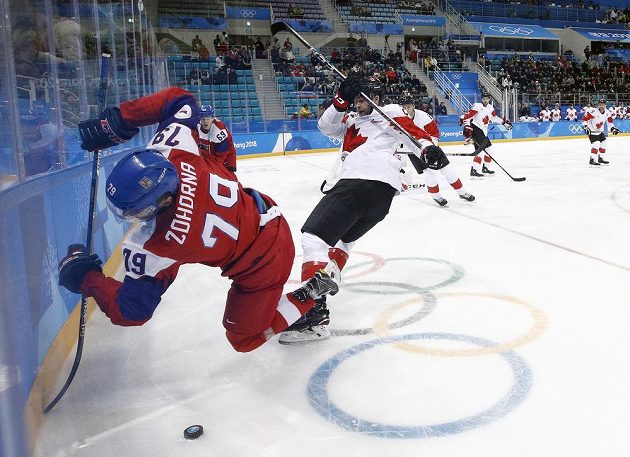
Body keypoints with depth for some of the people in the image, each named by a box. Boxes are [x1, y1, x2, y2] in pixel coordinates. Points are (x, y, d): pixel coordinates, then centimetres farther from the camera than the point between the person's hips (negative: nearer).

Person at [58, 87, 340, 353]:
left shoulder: (150, 248, -31)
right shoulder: (170, 153, -21)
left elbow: (131, 311, -17)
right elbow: (179, 99, -4)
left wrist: (85, 277, -4)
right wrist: (117, 120, -7)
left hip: (260, 267, -6)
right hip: (270, 219, 6)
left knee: (244, 338, 18)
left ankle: (309, 298, 12)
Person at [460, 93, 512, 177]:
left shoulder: (490, 108, 12)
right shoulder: (477, 106, -13)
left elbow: (494, 117, 27)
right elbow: (467, 116, -20)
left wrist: (504, 122, 22)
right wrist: (467, 127, -29)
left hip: (483, 131, 9)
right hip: (475, 129, -9)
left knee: (489, 149, 15)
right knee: (481, 149, -21)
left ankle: (485, 168, 30)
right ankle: (474, 170, -24)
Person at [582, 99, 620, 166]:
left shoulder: (607, 112, -2)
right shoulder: (593, 111, -25)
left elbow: (610, 120, 15)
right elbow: (584, 119, -22)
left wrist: (612, 128, 10)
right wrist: (585, 127, -30)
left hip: (600, 131, 8)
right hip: (592, 131, -8)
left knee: (603, 143, 12)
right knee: (596, 144, -20)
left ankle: (600, 158, 28)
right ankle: (592, 160, -14)